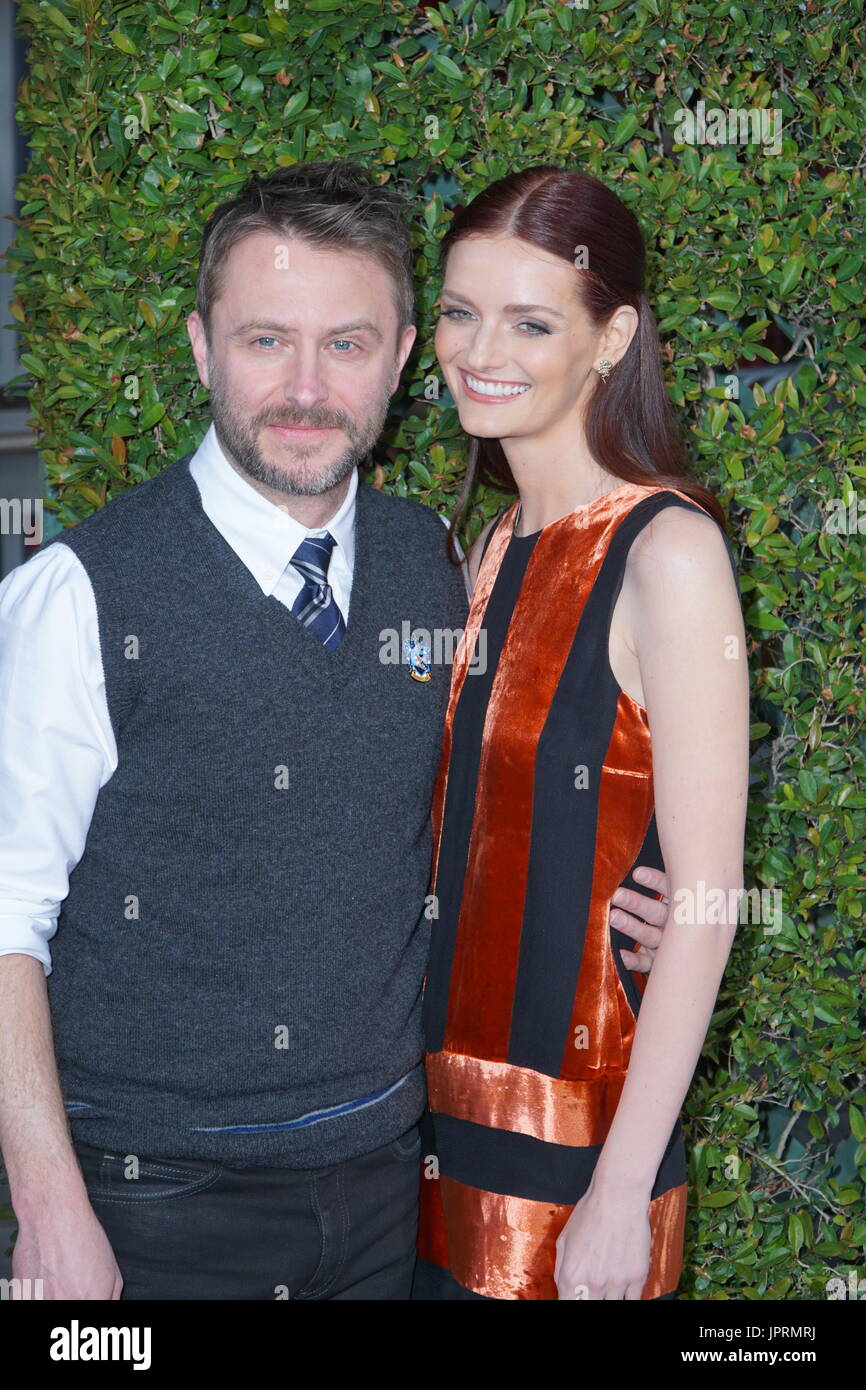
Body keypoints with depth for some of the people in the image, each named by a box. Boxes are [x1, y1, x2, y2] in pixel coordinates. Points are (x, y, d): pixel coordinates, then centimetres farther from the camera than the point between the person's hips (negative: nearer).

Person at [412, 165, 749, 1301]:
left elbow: (706, 897, -17)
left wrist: (621, 1191, -18)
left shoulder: (668, 549, -15)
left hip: (580, 1148, -6)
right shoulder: (500, 544, 7)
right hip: (451, 1120, 6)